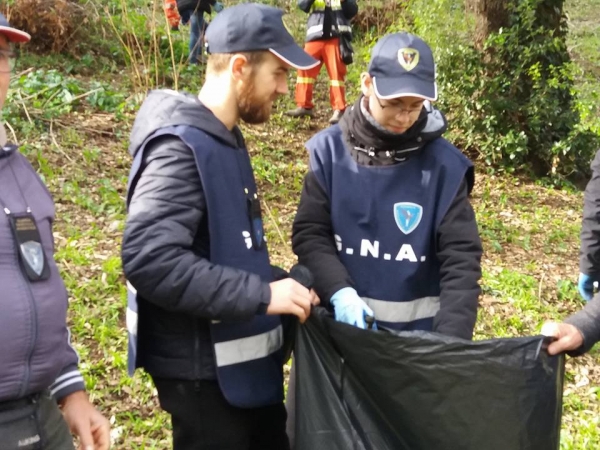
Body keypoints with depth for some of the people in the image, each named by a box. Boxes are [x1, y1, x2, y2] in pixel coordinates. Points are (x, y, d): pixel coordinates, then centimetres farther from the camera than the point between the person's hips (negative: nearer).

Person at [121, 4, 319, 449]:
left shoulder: (226, 140, 10)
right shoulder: (180, 147, -21)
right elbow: (150, 260, -32)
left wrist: (280, 283, 3)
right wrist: (262, 295, -29)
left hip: (247, 360, 10)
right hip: (205, 370, -10)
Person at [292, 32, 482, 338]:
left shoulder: (443, 164, -8)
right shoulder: (329, 150, -5)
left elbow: (460, 257, -10)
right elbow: (309, 233, -5)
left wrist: (451, 339, -19)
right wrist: (338, 291, -21)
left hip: (417, 328, -1)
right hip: (340, 321, 1)